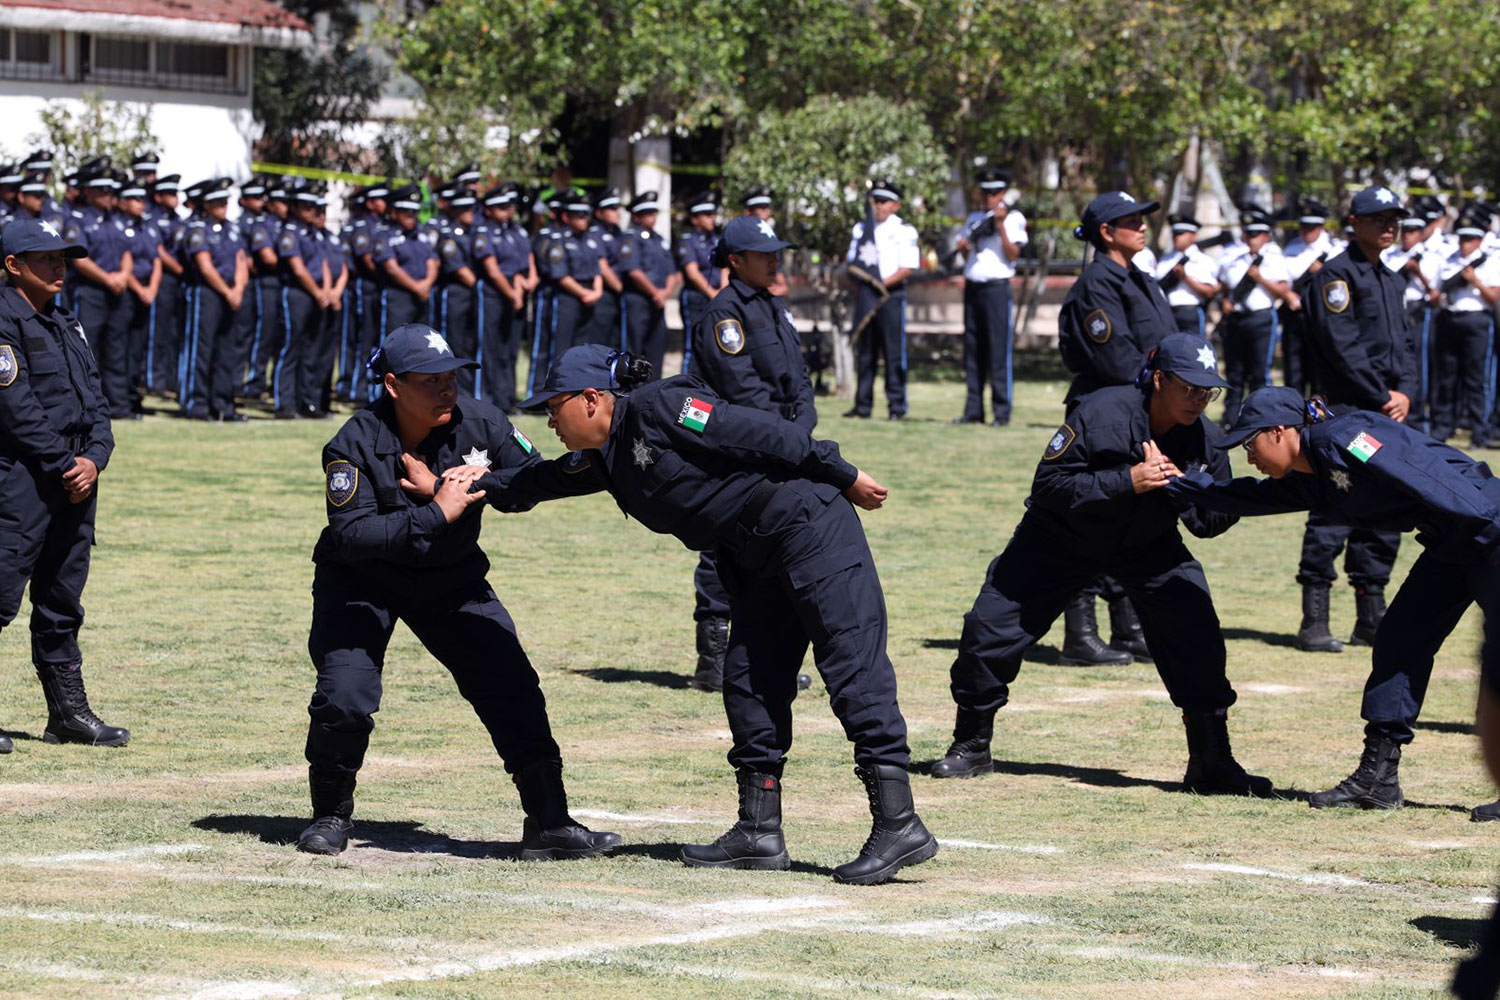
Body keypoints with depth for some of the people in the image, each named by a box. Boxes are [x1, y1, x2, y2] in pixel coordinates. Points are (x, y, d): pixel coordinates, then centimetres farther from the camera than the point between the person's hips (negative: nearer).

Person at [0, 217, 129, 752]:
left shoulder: (66, 323, 18)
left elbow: (94, 398, 16)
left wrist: (94, 458, -2)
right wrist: (65, 466, -13)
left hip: (76, 477, 8)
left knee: (63, 602, 12)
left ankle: (69, 712, 17)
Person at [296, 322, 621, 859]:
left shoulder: (478, 422, -16)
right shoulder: (356, 443, -24)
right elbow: (351, 534, -32)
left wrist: (447, 487, -26)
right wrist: (437, 514, -38)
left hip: (452, 580, 3)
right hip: (361, 581, -3)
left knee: (513, 689, -7)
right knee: (344, 699, -17)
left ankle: (549, 823, 0)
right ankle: (330, 815, 10)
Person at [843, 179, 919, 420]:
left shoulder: (905, 231, 1)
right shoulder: (861, 229, 16)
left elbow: (908, 268, -7)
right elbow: (852, 261, 21)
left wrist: (885, 282, -17)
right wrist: (855, 276, 3)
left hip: (891, 294, -5)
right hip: (865, 294, 5)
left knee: (894, 352, -5)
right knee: (864, 352, 6)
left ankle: (896, 406, -2)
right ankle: (863, 404, 11)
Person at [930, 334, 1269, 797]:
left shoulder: (1204, 439, -17)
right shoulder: (1101, 412, -29)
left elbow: (1209, 521, -10)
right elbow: (1048, 484, -27)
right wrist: (1126, 481, -37)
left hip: (1149, 548, 2)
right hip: (1062, 537, -2)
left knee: (1197, 639, -15)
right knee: (990, 629, -8)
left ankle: (1212, 766, -2)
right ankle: (971, 748, 14)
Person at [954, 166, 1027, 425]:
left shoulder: (1013, 218, 0)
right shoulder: (974, 219, 18)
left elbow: (1012, 254, -10)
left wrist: (1000, 225, -18)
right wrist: (963, 246, 2)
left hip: (997, 288, -6)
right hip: (972, 286, 6)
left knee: (998, 349, -9)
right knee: (973, 349, 7)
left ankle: (1002, 412, -8)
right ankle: (973, 410, 10)